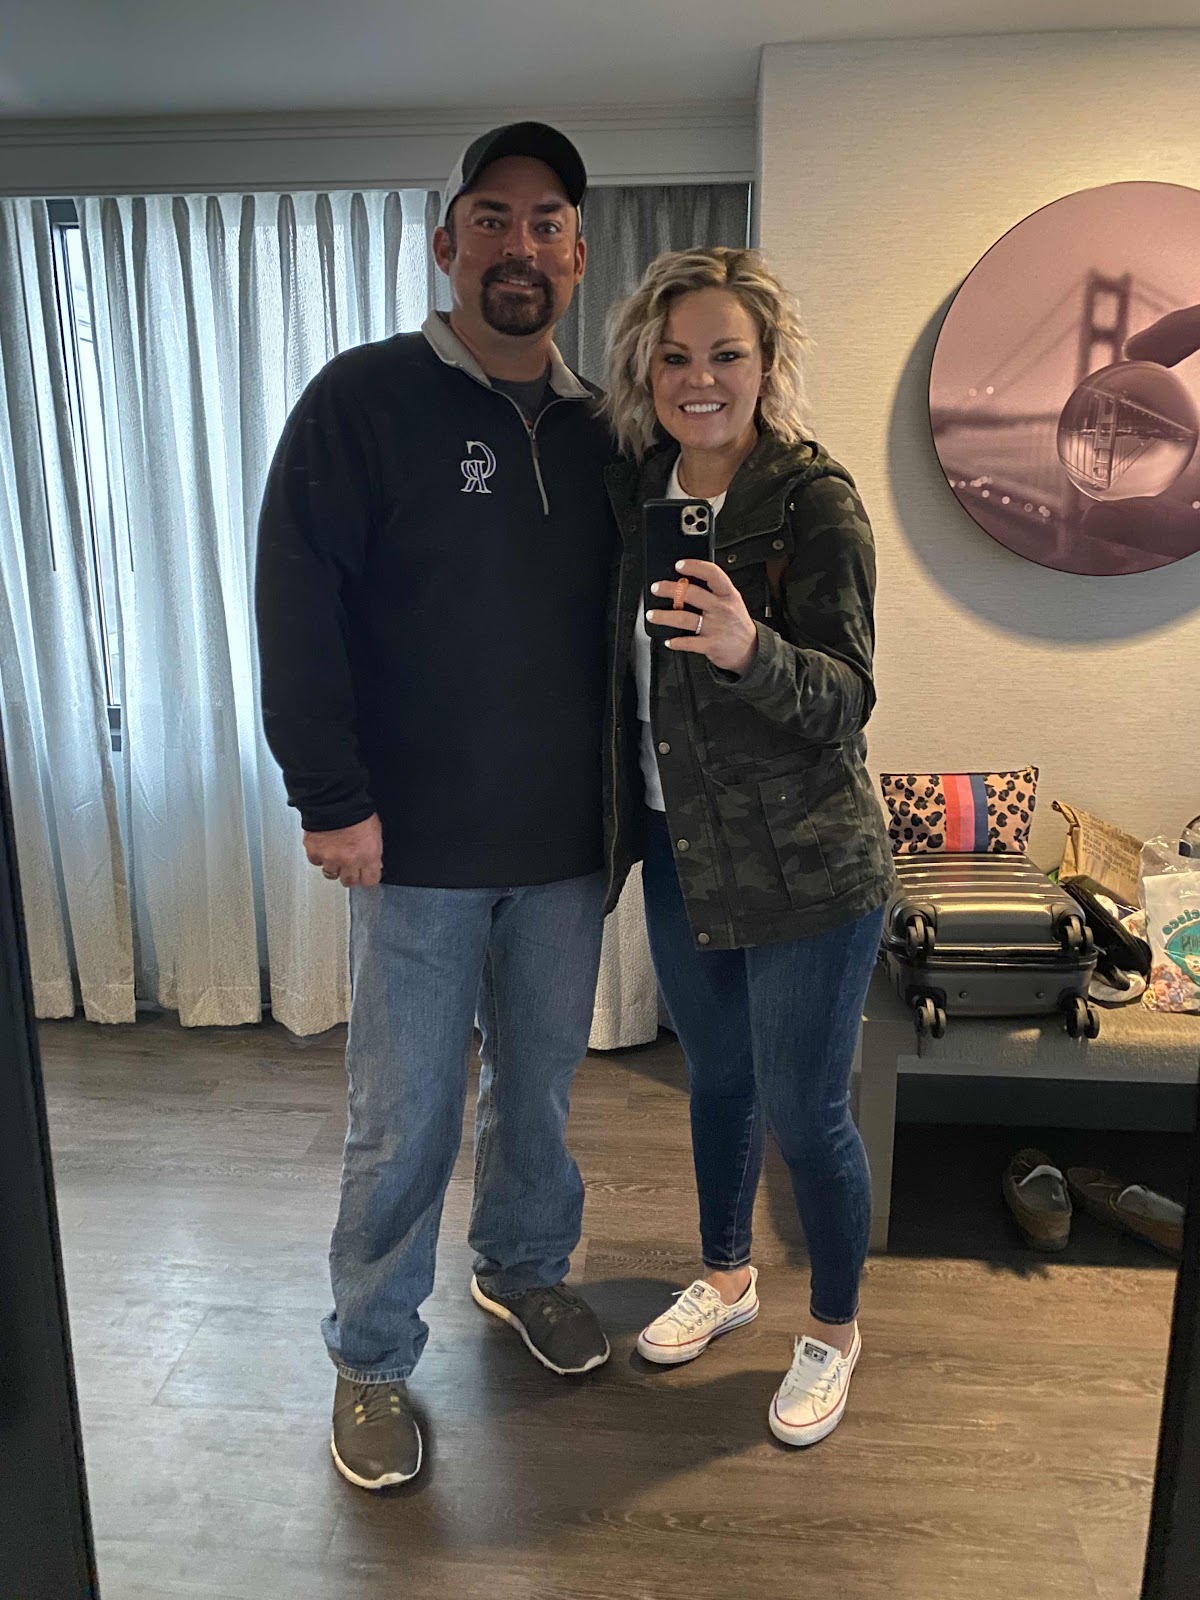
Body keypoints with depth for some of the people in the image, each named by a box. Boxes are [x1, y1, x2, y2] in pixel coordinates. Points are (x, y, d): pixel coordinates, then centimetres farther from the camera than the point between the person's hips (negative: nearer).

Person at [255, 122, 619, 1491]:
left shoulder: (597, 430, 8)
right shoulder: (364, 400, -6)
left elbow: (621, 619, 12)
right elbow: (297, 608, -10)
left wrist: (620, 796, 8)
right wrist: (331, 798, -15)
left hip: (566, 842, 5)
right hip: (418, 847, -4)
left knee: (542, 1085, 19)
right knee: (405, 1120, 7)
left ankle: (524, 1266, 44)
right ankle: (371, 1360, 29)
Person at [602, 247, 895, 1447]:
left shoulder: (815, 496, -15)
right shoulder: (635, 486, 3)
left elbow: (845, 698, -20)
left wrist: (749, 649, -38)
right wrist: (624, 821, 3)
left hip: (806, 866, -6)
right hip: (679, 851, 6)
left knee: (804, 1110, 6)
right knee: (716, 1078, 21)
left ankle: (834, 1330, 33)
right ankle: (726, 1275, 46)